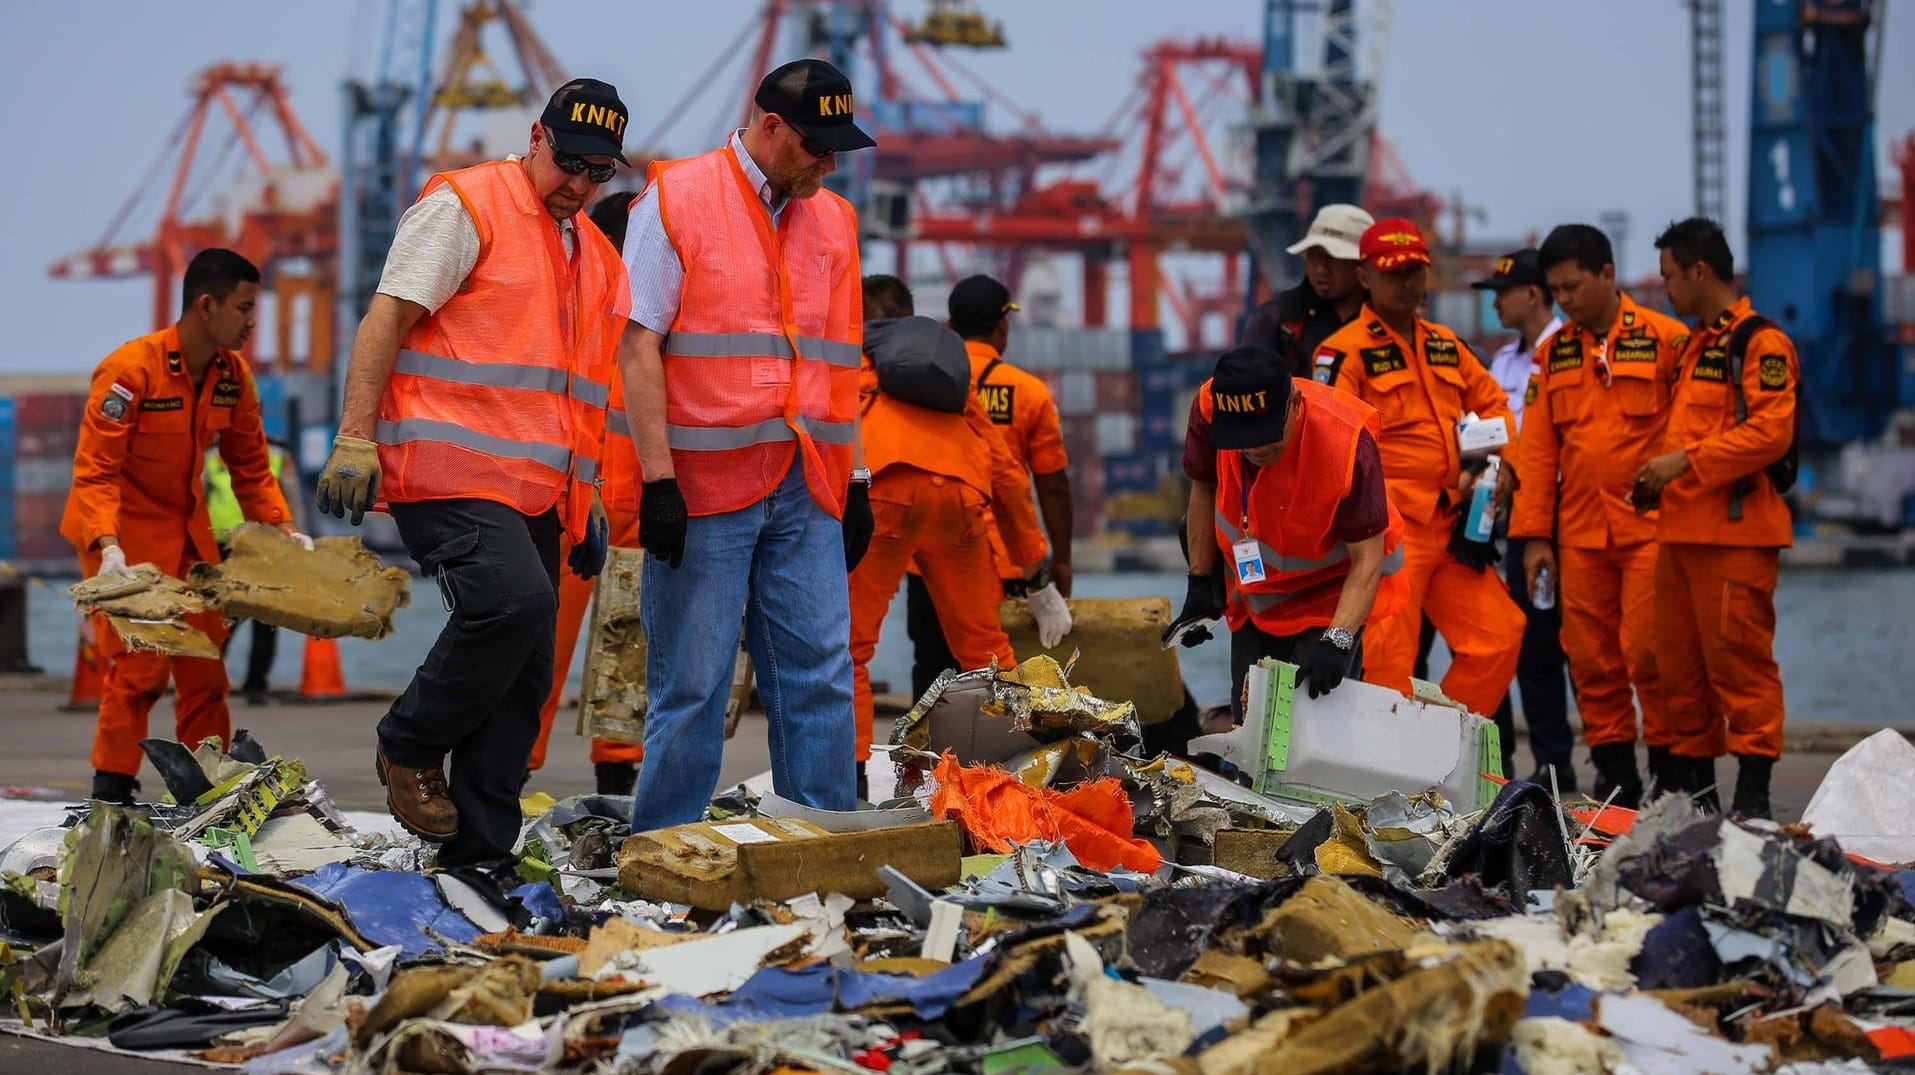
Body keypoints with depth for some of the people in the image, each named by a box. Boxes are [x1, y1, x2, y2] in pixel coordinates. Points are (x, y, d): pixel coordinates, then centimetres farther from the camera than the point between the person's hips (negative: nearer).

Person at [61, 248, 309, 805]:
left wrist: (285, 530, -1)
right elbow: (94, 470, -26)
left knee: (204, 664, 8)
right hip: (122, 529, -7)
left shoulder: (233, 373, -3)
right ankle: (111, 793, -4)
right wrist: (109, 548, -36)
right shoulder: (131, 368, -25)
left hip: (187, 529, 7)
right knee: (140, 665, -13)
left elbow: (250, 465, 8)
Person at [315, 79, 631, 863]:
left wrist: (587, 498, 24)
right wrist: (356, 438, -18)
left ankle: (479, 850, 8)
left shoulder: (594, 254, 21)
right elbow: (388, 317, -9)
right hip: (447, 471, -8)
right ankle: (410, 745, -7)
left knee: (523, 678, 3)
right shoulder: (465, 205, -3)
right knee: (514, 601, -28)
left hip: (533, 490, 8)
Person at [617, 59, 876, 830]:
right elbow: (638, 346, -7)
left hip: (807, 493, 5)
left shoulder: (833, 219, 16)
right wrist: (657, 478, -13)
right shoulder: (677, 200, -3)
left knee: (821, 676, 1)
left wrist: (856, 482, 15)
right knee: (692, 686, -2)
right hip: (703, 491, -5)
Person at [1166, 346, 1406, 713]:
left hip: (1333, 590, -5)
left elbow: (1367, 558, -27)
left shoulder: (1347, 442, -35)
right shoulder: (1210, 409, -24)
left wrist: (1337, 640, -39)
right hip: (1253, 593, 5)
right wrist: (1200, 581, 2)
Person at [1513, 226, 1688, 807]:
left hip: (1652, 525, -5)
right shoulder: (1553, 354, 13)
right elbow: (1537, 448, 14)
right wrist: (1534, 534, 9)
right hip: (1580, 532, 5)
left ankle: (1670, 766, 2)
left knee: (1647, 650, -9)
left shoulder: (1667, 339, -2)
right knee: (1590, 656, 3)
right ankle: (1614, 773, 11)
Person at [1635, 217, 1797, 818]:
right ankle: (1691, 783, 16)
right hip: (1681, 531, 9)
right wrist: (1661, 477, 14)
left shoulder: (1759, 341, -8)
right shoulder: (1695, 345, 22)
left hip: (1736, 530, -9)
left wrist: (1687, 460, -19)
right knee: (1681, 663, 10)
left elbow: (1771, 431, -19)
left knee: (1738, 657, -9)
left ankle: (1752, 794, -6)